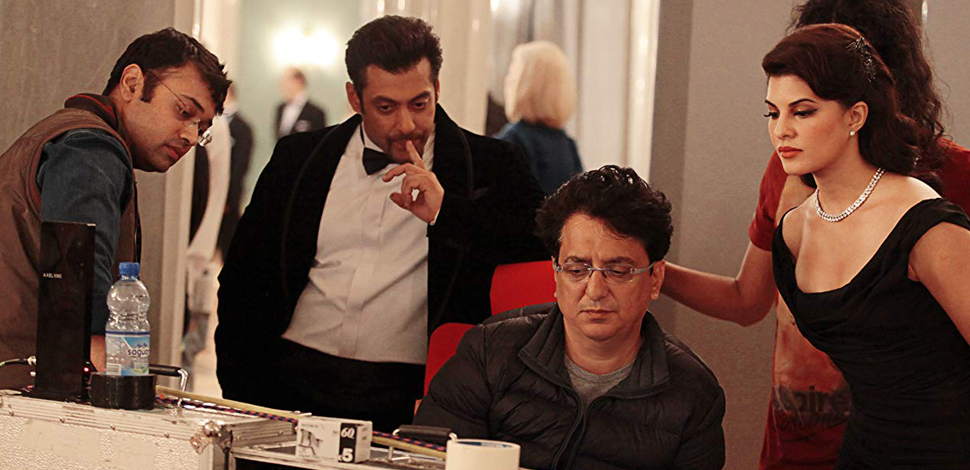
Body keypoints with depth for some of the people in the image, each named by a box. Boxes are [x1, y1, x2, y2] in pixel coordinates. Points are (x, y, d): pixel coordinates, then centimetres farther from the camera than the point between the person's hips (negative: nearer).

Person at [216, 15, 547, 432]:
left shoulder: (490, 165, 8)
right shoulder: (299, 158, 14)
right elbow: (243, 277, 18)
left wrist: (445, 212, -11)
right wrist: (242, 389, 5)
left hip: (406, 391, -2)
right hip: (296, 377, 2)